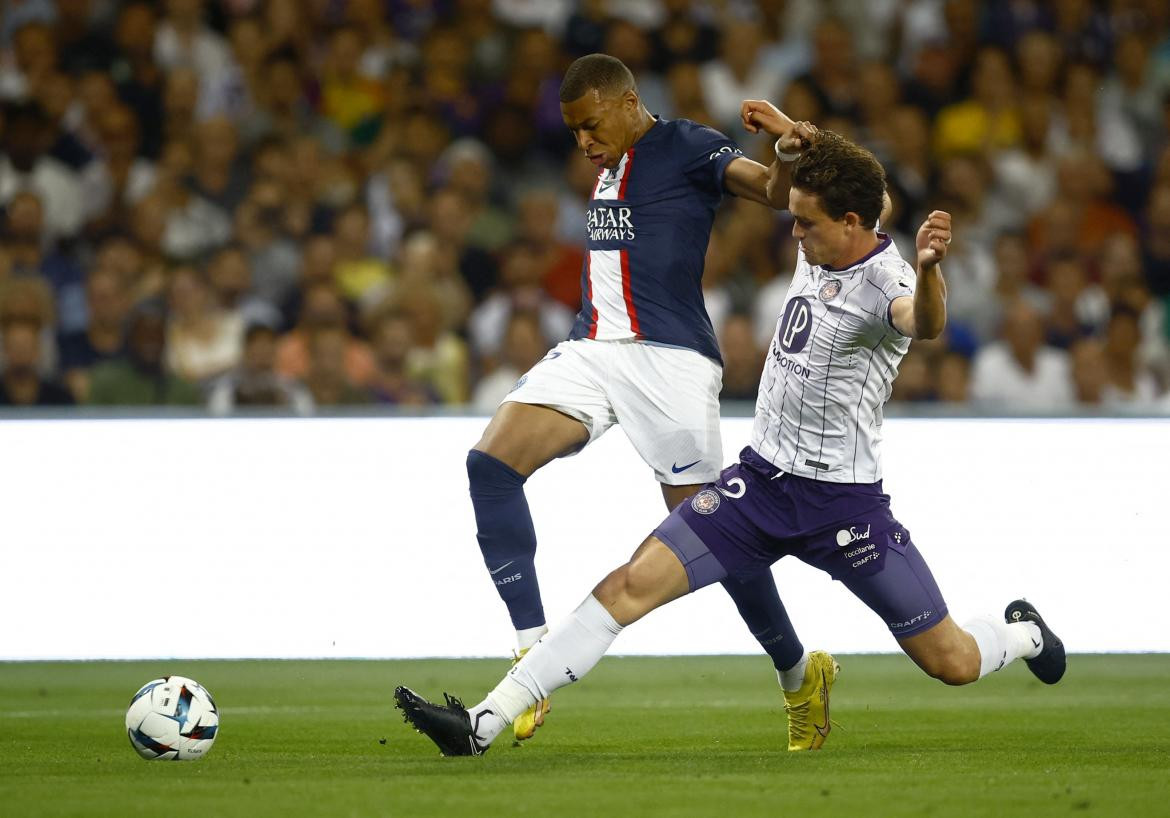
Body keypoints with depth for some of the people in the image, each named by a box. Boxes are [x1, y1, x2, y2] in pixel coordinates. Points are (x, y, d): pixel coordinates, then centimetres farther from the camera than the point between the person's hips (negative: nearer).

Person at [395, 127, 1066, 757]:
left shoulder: (884, 283, -21)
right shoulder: (820, 248, 2)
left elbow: (925, 322, -48)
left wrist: (929, 268, -67)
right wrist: (789, 133, 20)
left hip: (845, 501, -6)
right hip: (762, 479, 6)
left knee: (952, 663, 2)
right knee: (632, 584, -10)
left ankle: (1025, 633, 41)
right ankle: (484, 724, -14)